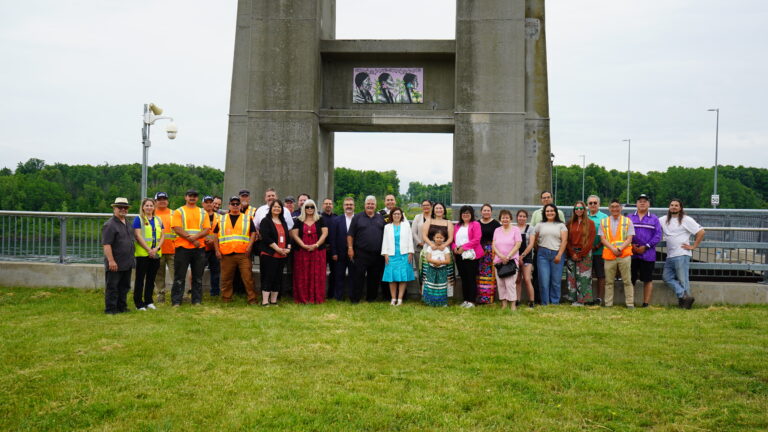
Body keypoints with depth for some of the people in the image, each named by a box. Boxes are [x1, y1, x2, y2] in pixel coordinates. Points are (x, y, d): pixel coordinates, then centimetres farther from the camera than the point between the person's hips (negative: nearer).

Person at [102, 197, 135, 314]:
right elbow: (106, 244, -19)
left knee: (124, 287, 15)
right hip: (115, 264, -9)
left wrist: (131, 259, 20)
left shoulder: (127, 223, 15)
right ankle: (110, 309, 6)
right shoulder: (110, 225, -13)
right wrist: (111, 261, -24)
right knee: (112, 287, -1)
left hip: (127, 263, 9)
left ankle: (121, 307, 26)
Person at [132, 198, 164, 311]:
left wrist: (156, 248, -7)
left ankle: (149, 301, 19)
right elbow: (138, 236, -9)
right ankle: (139, 303, 4)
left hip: (156, 254, 5)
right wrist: (148, 249, -14)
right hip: (142, 254, -5)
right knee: (140, 278, -1)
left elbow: (162, 236, 9)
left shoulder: (158, 220, 14)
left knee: (151, 279, 10)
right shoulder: (138, 219, -1)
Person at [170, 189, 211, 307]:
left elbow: (207, 230, 4)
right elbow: (177, 229, -6)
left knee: (198, 276, 6)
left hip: (199, 248, 3)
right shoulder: (179, 212, 5)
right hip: (183, 248, -3)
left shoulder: (203, 212, 14)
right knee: (180, 276, -1)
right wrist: (191, 239, -13)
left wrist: (195, 237, -14)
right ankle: (176, 301, 4)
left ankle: (197, 300, 13)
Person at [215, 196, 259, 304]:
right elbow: (216, 235, 14)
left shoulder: (247, 219, 11)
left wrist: (249, 246, -7)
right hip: (226, 254, 2)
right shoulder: (221, 219, 15)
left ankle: (252, 299, -2)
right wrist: (217, 250, 4)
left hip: (243, 254, -1)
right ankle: (226, 299, 16)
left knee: (248, 277, -6)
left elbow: (253, 233, 7)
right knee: (226, 279, 5)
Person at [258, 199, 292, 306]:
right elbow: (266, 237, -13)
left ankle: (274, 301, 13)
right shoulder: (266, 221, -3)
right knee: (268, 277, -7)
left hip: (282, 255, 6)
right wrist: (278, 249, -16)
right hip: (269, 254, -6)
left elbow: (288, 236, 17)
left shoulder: (284, 222, 18)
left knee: (278, 278, 7)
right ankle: (265, 301, -5)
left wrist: (288, 248, -2)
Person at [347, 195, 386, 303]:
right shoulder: (357, 217, 4)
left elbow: (385, 234, 15)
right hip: (361, 253, -3)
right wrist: (350, 248, -6)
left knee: (374, 277, 7)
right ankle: (355, 298, 0)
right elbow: (350, 234, 2)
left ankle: (371, 298, 17)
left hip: (377, 254, 3)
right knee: (359, 276, -5)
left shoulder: (380, 218, 13)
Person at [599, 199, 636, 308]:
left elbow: (629, 239, 2)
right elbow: (603, 239, 4)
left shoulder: (627, 221, 9)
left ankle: (630, 303, 2)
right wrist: (613, 249, -11)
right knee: (609, 281, 4)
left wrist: (620, 248, -14)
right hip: (609, 255, 1)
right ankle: (608, 304, 8)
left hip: (624, 255, -1)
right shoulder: (604, 222, 12)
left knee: (627, 280, -2)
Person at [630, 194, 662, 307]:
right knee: (630, 279, 1)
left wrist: (646, 247, -11)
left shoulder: (654, 219, 7)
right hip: (631, 254, 1)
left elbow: (658, 235, -1)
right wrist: (631, 245, -12)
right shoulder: (629, 218, 10)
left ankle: (646, 303, 9)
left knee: (648, 280, 3)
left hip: (648, 254, 0)